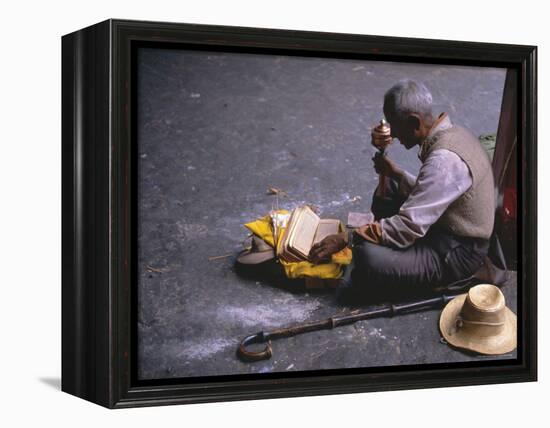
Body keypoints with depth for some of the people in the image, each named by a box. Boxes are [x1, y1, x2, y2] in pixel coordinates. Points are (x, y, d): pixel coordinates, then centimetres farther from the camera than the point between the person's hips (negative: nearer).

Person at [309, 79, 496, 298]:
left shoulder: (444, 160, -29)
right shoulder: (451, 133, 2)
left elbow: (408, 228, -29)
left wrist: (346, 239, -25)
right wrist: (396, 173, 4)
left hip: (456, 254, -10)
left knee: (369, 257, -28)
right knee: (388, 189, 17)